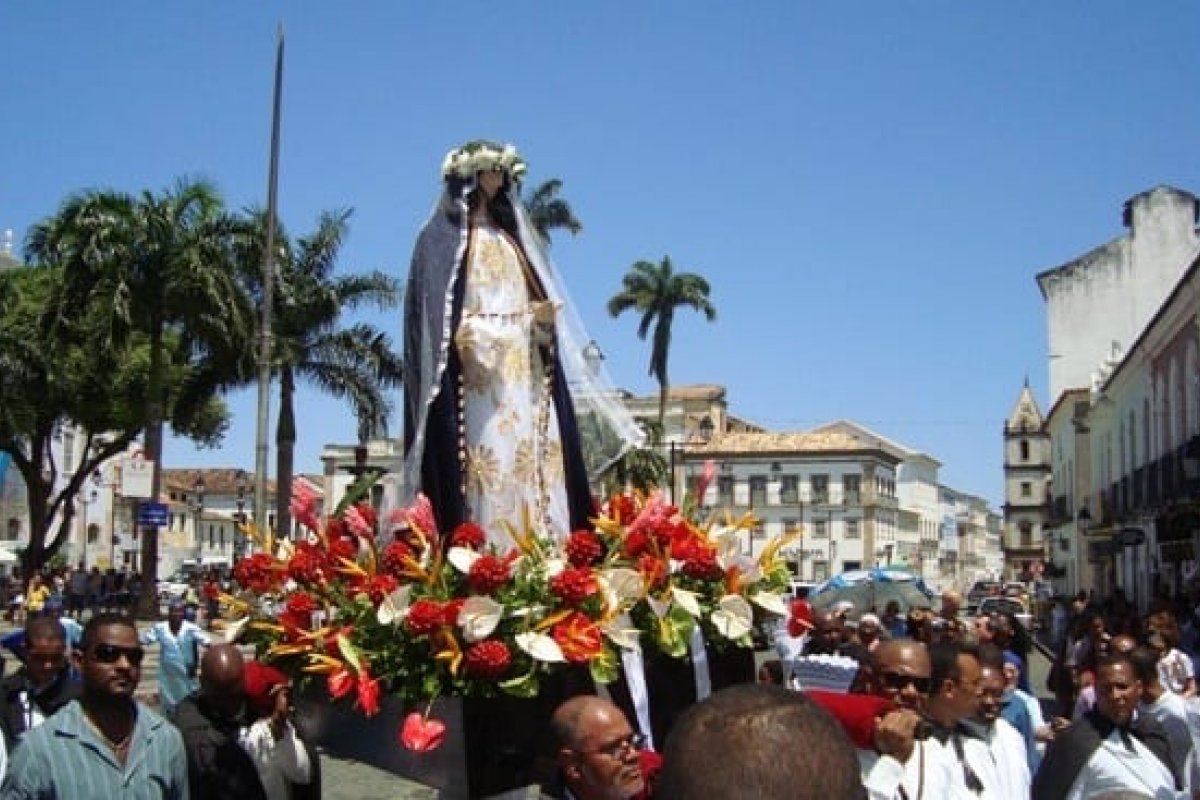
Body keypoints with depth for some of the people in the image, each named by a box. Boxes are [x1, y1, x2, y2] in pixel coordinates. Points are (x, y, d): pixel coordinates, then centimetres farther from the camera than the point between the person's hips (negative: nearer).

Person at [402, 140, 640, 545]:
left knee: (534, 469, -4)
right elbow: (437, 313, -7)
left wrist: (541, 319, -1)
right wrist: (519, 321, -13)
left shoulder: (510, 236, 24)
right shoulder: (441, 238, 4)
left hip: (525, 376, 6)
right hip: (478, 382, -6)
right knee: (490, 463, -16)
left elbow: (538, 303, 24)